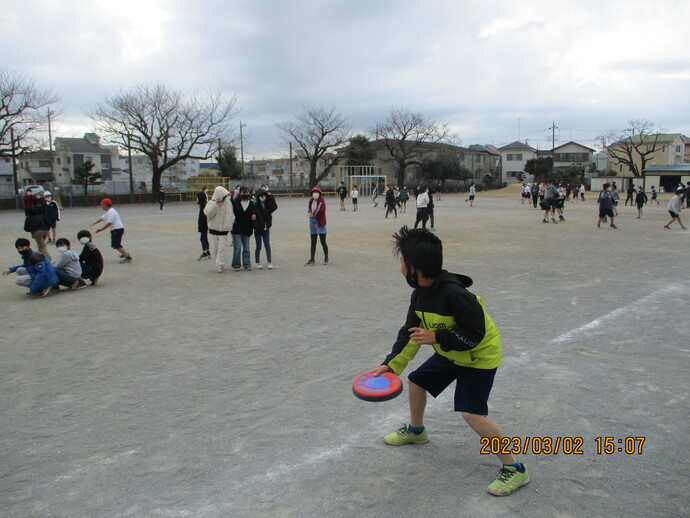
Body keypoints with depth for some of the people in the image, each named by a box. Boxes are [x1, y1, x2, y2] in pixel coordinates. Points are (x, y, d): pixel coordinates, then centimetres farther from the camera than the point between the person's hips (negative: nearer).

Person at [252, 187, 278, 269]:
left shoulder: (268, 205, 3)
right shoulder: (255, 206, -9)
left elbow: (275, 207, -14)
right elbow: (252, 216, -14)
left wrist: (270, 197, -15)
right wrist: (255, 225, -27)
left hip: (266, 229, 3)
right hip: (258, 230, -3)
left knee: (267, 246, 0)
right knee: (258, 246, 6)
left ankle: (269, 262, 3)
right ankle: (257, 263, 17)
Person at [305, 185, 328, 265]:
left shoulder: (322, 200, -10)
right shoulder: (311, 201, 10)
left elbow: (321, 209, -22)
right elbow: (309, 208, 8)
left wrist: (312, 214, -12)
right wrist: (309, 213, -15)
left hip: (320, 223, -7)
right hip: (312, 222, 7)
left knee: (323, 242, 2)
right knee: (313, 242, 9)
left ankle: (326, 259, 16)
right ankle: (312, 260, 13)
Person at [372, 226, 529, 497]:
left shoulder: (455, 294, -35)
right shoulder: (420, 294, -7)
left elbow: (474, 335, -31)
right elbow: (410, 332, 1)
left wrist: (436, 337, -31)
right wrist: (391, 364, -4)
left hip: (479, 356, -9)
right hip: (450, 354, 9)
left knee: (472, 413, -18)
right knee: (416, 382, 17)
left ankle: (514, 469, -1)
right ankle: (416, 430, 45)